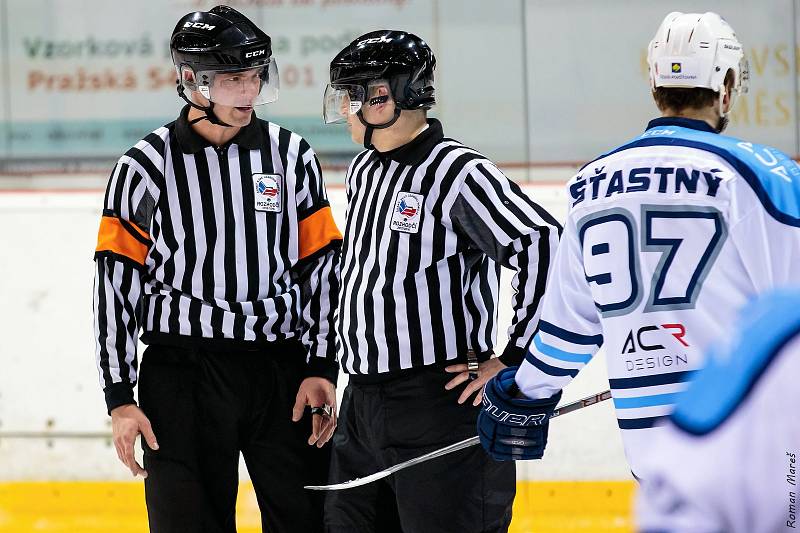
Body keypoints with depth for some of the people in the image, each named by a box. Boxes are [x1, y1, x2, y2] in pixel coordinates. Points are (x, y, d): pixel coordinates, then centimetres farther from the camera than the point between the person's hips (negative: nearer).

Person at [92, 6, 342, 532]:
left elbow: (323, 267, 8)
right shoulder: (146, 168, -3)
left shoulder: (293, 157, 5)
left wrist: (321, 369, -1)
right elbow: (116, 286, -2)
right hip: (184, 376, -2)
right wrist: (120, 399, -5)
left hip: (284, 372, 2)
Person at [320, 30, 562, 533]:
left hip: (442, 401, -9)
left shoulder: (458, 174, -16)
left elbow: (549, 249, -24)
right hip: (364, 402, 9)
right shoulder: (364, 170, 13)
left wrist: (512, 360, -20)